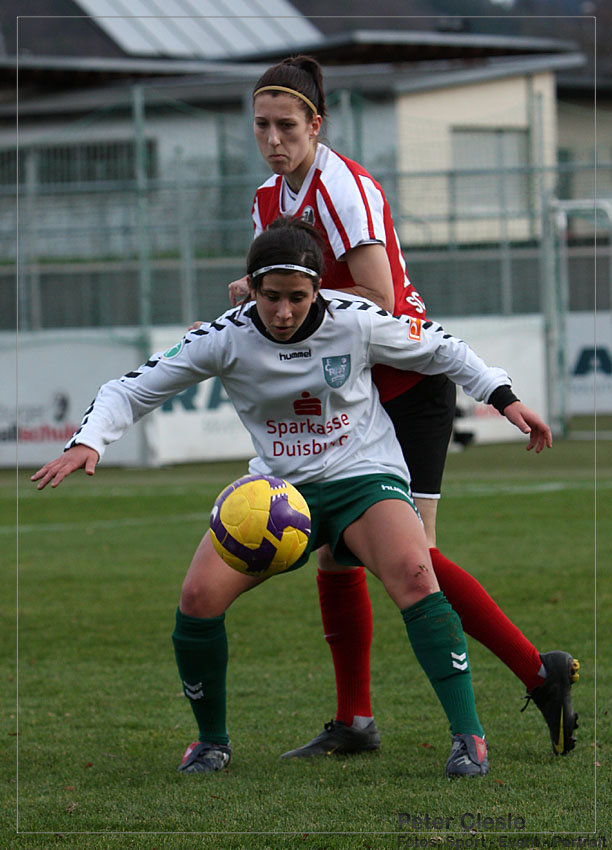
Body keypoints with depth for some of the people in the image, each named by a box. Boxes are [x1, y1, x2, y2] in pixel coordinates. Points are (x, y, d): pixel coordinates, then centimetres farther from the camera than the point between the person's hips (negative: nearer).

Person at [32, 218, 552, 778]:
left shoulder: (357, 322, -12)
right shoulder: (227, 338, -11)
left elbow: (441, 350, 6)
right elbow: (133, 390, -5)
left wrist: (503, 398, 1)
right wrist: (88, 442, -22)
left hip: (363, 476, -2)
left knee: (412, 574, -32)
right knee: (200, 595, -19)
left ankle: (468, 735, -24)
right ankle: (212, 740, 7)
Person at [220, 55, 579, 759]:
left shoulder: (341, 186, -18)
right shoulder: (269, 200, 9)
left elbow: (378, 299, -24)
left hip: (410, 380, -9)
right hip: (356, 392, 9)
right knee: (335, 549, 4)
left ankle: (541, 674, -8)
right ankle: (354, 723, 11)